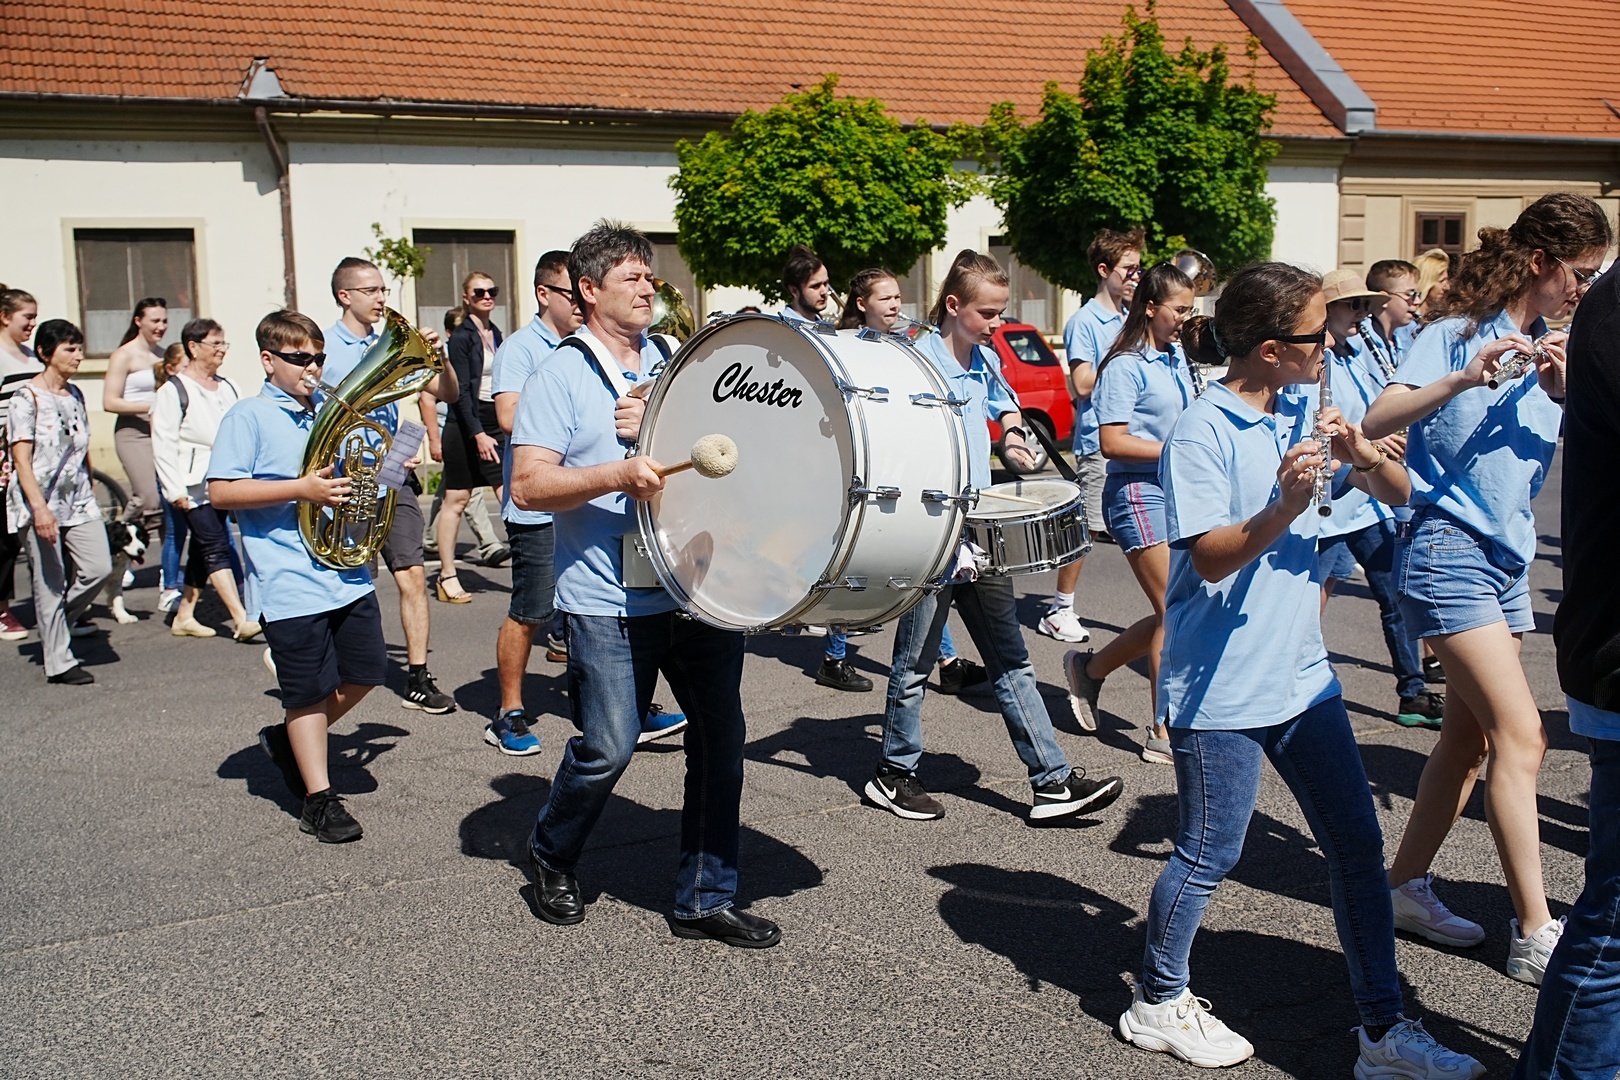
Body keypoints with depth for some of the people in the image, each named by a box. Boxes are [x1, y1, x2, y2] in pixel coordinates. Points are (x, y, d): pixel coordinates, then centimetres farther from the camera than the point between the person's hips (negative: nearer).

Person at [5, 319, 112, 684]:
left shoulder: (75, 395, 11)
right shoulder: (25, 399, -9)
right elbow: (22, 460, -15)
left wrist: (89, 488, 20)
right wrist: (39, 507, -23)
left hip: (78, 502, 6)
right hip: (40, 505, -6)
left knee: (99, 568, -5)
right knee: (50, 583, 0)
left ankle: (61, 621, 22)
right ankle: (59, 662, 10)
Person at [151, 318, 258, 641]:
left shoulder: (228, 387, 14)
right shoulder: (173, 391, -6)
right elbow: (163, 444, -10)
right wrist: (175, 490, -15)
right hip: (194, 485, -7)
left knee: (203, 551, 12)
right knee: (216, 548, -12)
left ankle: (184, 616, 23)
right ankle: (242, 620, -16)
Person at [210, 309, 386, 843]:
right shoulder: (249, 416, -5)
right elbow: (221, 492, -14)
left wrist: (349, 487, 4)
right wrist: (301, 489, -20)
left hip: (348, 573, 6)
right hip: (291, 583, -6)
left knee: (365, 672, 11)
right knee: (310, 691, 2)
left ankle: (289, 739, 33)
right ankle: (319, 800, 14)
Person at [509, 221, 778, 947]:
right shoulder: (560, 375, -1)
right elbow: (527, 485, -11)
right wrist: (617, 473, -25)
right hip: (607, 600, -5)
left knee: (720, 735, 4)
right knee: (608, 748, -3)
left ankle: (706, 898, 18)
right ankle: (552, 855, 28)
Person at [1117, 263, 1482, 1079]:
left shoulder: (1304, 413, 7)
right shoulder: (1202, 432, -14)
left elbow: (1398, 494, 8)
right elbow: (1210, 558, -20)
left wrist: (1363, 455, -13)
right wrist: (1285, 506, -36)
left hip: (1301, 674, 7)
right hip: (1220, 685, -7)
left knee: (1357, 842, 9)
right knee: (1210, 855, 6)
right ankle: (1158, 1003, 27)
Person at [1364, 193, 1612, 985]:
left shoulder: (1552, 346, 13)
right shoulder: (1457, 332, -7)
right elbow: (1377, 421, -19)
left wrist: (1564, 394, -13)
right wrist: (1462, 379, -30)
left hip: (1508, 558, 8)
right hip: (1447, 552, -8)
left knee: (1469, 736, 9)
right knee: (1519, 733, -12)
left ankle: (1408, 884, 22)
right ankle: (1535, 934, -7)